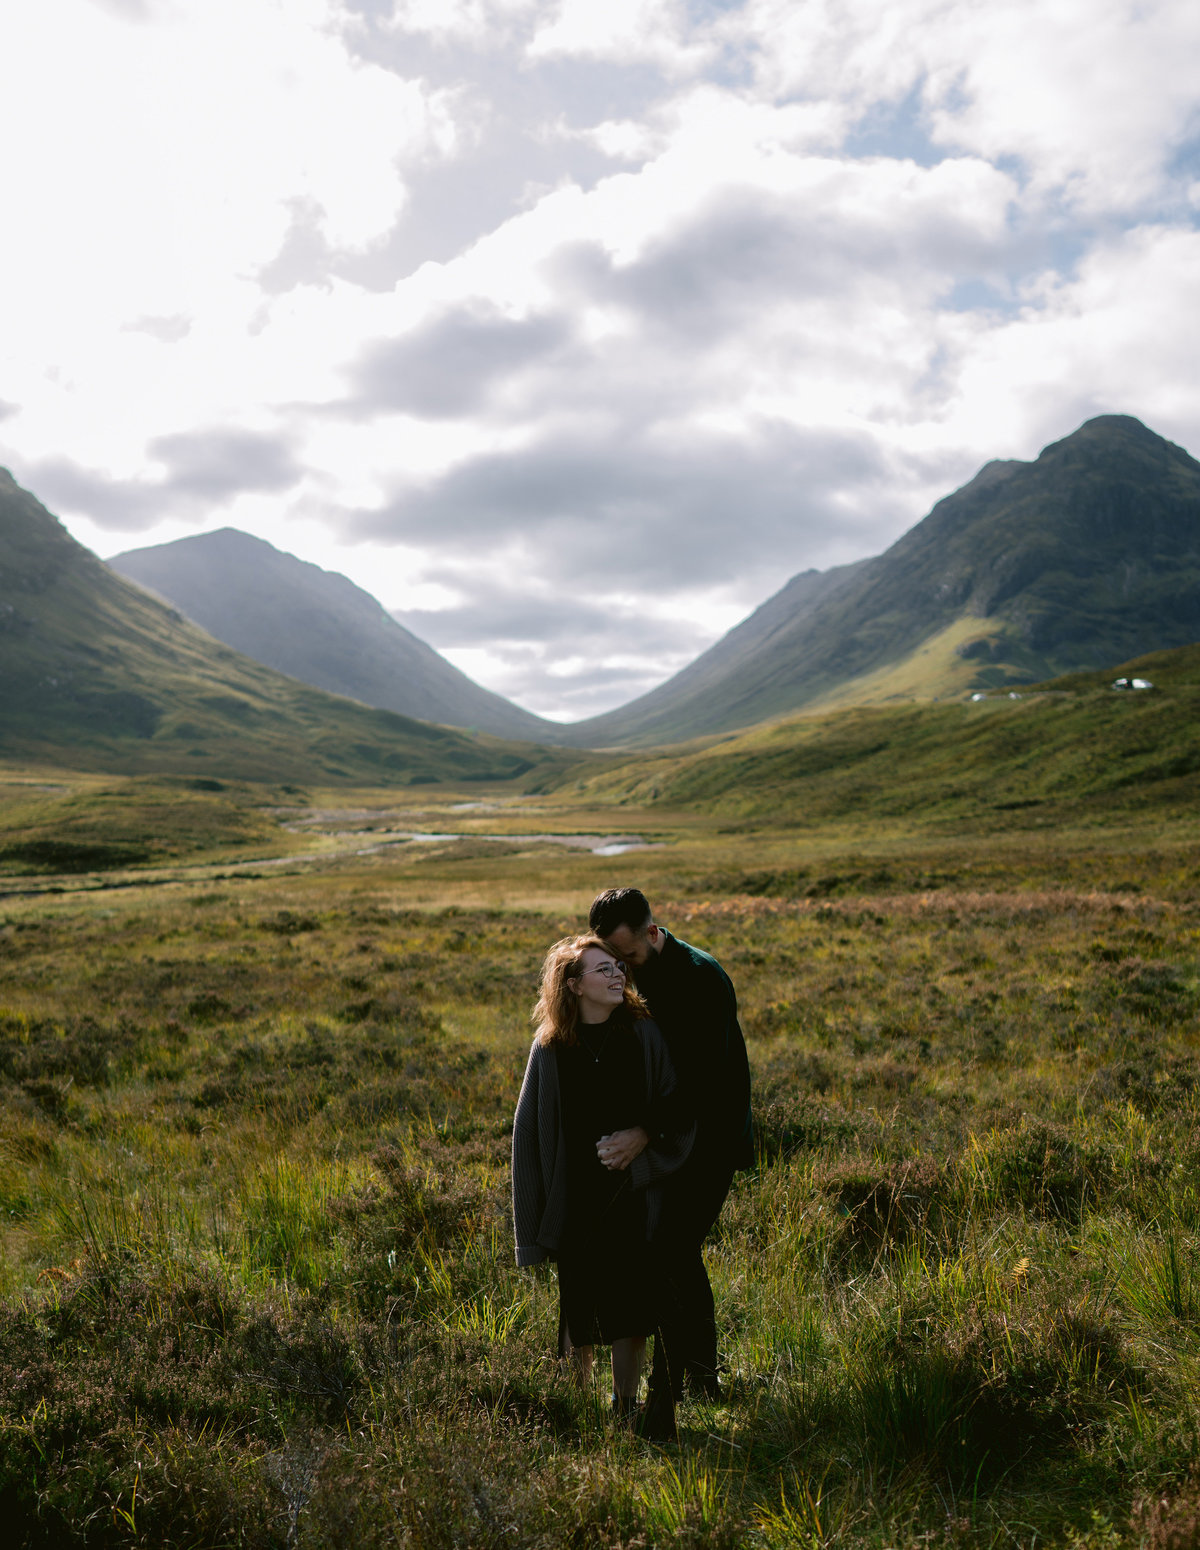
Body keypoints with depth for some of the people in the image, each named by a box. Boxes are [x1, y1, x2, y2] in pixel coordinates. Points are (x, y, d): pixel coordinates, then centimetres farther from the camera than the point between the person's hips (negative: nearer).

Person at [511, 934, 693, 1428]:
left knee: (630, 1299, 4)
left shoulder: (642, 1035, -3)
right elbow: (531, 1127, 1)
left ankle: (625, 1406, 24)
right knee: (579, 1300, 8)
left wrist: (644, 1135, -17)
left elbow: (675, 1106, 2)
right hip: (575, 1196, 0)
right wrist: (536, 1217, -1)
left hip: (632, 1191, 0)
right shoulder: (550, 1046, -4)